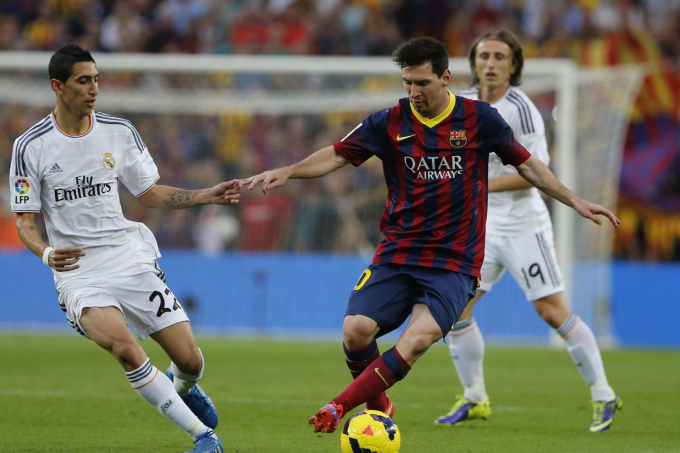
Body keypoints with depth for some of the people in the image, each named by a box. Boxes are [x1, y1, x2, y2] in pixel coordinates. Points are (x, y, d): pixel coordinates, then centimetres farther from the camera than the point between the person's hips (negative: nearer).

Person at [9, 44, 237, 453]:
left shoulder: (119, 132, 4)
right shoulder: (31, 147, -5)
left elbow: (151, 194, 13)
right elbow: (25, 221, 0)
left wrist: (210, 196, 1)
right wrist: (47, 254, -21)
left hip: (131, 260, 3)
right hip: (77, 271, -3)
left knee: (190, 360, -3)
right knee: (125, 348, -29)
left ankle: (181, 387, 38)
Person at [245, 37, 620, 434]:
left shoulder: (478, 118, 1)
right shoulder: (390, 122, 3)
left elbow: (526, 164, 11)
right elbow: (337, 156, 8)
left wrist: (575, 201, 8)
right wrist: (287, 172, -8)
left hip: (455, 263, -2)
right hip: (397, 255, 2)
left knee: (419, 338, -27)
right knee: (357, 331, -19)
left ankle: (340, 407, -16)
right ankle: (377, 405, 11)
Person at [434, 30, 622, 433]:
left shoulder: (520, 108, -16)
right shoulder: (465, 102, 6)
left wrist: (483, 185, -26)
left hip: (524, 225, -7)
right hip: (485, 227, 7)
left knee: (553, 312, -9)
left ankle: (604, 397, 1)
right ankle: (475, 399, 15)